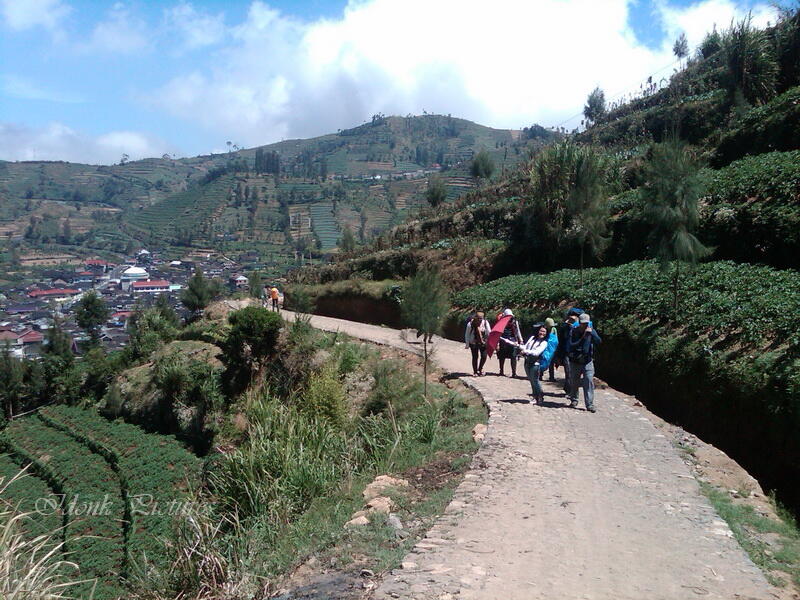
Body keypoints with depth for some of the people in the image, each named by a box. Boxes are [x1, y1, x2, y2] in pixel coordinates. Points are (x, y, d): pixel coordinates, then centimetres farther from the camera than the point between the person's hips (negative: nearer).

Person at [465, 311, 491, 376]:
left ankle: (480, 368, 25)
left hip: (483, 342, 2)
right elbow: (467, 335, -4)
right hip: (474, 343, -2)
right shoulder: (470, 324, -14)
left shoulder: (485, 323, -8)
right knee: (475, 357, 4)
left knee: (484, 356, -2)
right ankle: (475, 371, 20)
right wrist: (467, 344, -4)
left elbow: (489, 332, 0)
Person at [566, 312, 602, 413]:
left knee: (589, 382, -9)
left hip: (588, 362, 0)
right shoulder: (573, 331, -7)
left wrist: (591, 333, -28)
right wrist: (583, 338, -24)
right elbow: (571, 345, -17)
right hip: (575, 362, 0)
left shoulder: (591, 331, -1)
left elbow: (599, 341, -14)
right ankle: (574, 400, 32)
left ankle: (590, 405, -6)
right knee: (574, 382, 11)